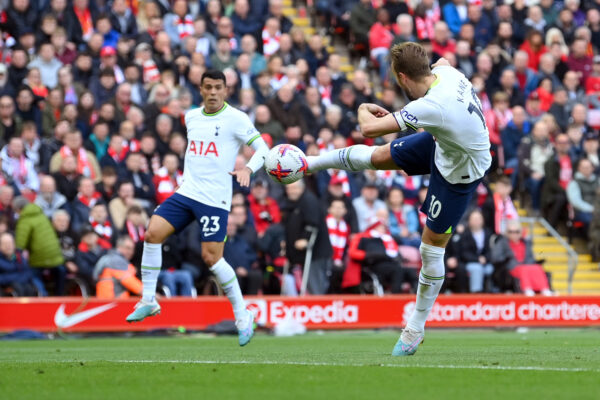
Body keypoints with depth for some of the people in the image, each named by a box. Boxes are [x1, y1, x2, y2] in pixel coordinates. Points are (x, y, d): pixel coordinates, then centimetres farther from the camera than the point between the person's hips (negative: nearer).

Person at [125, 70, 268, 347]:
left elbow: (262, 148, -6)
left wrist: (247, 169, -23)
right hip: (186, 192, 5)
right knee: (152, 233, -11)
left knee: (211, 257, -10)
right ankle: (148, 301, -1)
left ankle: (242, 315, 5)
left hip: (215, 199, -5)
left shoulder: (235, 119, -5)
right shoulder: (191, 117, 13)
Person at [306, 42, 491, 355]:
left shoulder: (430, 107, -42)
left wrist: (364, 110, -15)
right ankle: (309, 163, 41)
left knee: (432, 247, 4)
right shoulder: (446, 72, -19)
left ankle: (416, 329, 21)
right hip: (440, 143, 8)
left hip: (460, 174, -8)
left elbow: (369, 129, -36)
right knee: (376, 156, 16)